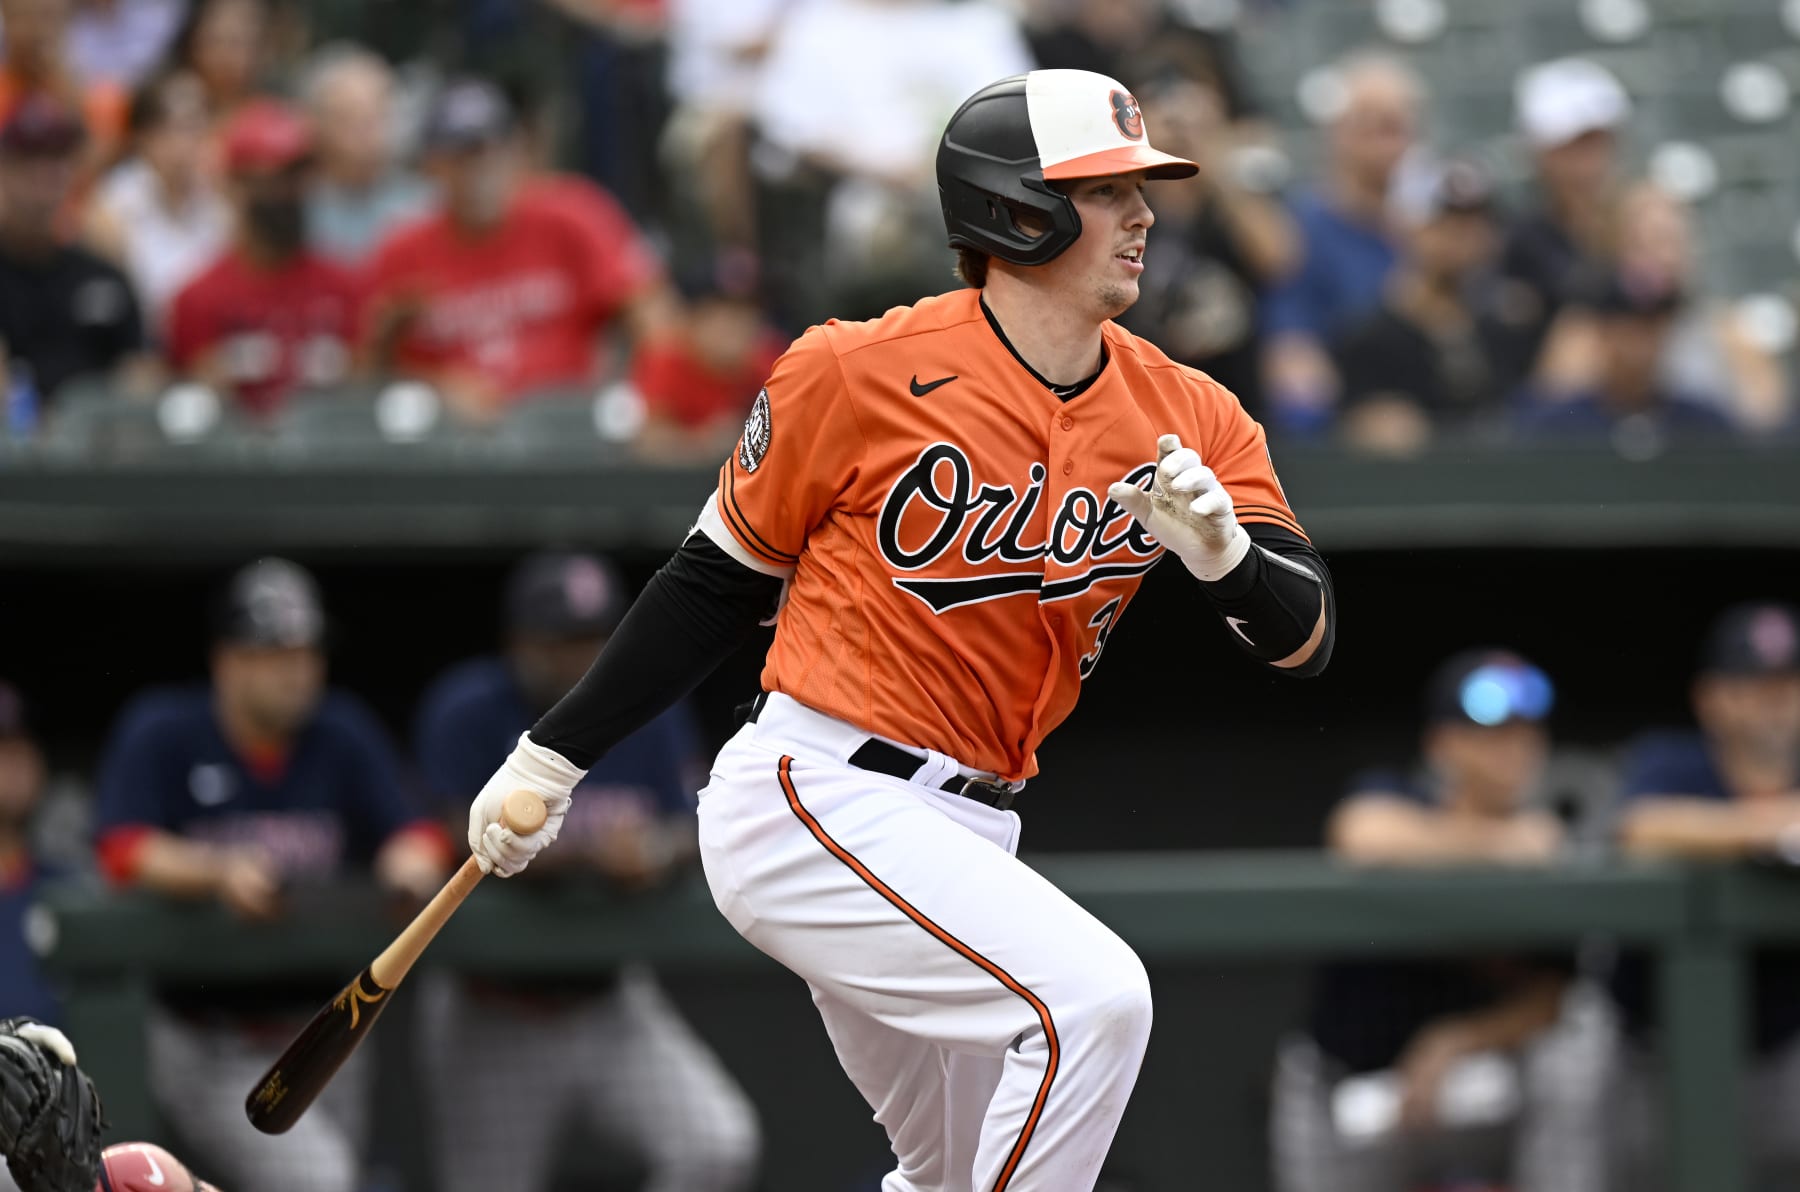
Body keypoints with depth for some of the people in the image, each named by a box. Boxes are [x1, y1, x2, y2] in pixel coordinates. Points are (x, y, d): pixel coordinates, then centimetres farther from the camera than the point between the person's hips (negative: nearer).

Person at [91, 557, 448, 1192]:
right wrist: (219, 872, -32)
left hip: (324, 1042, 5)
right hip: (209, 1054, -5)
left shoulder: (344, 733, 6)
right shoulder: (161, 731, -5)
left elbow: (415, 832, -1)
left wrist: (410, 864, -26)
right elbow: (122, 848, -15)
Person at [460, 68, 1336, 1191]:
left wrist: (1221, 551, -23)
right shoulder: (862, 373, -8)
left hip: (964, 837, 7)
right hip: (818, 800, -7)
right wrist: (553, 756, 9)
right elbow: (723, 579, 5)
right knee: (1092, 995, -26)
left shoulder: (1190, 418, 4)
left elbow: (1305, 638, 0)